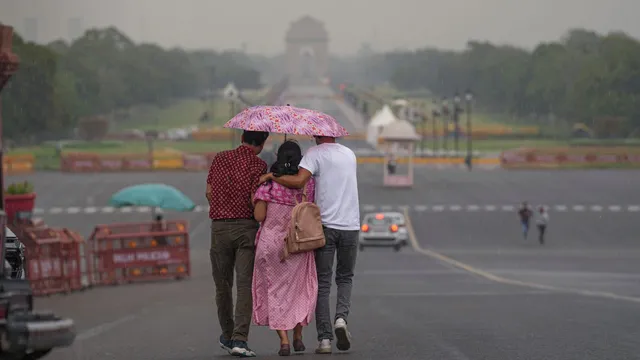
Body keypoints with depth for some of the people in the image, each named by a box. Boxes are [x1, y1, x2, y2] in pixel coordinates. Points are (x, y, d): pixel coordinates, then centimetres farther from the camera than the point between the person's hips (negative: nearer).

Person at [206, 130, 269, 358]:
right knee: (245, 285, -6)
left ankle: (228, 336, 28)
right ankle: (239, 339, -17)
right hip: (246, 227, -4)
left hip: (219, 227, 4)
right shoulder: (258, 166, -6)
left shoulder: (220, 159, 8)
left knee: (223, 285, 15)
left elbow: (209, 192, 11)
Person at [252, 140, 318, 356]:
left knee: (275, 291, 7)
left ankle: (284, 340, -4)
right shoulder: (309, 182, -1)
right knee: (300, 289, 21)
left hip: (271, 242, -2)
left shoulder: (268, 182, -6)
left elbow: (259, 216, -10)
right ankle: (298, 336, 20)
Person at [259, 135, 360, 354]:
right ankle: (341, 317, -7)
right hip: (350, 225, 4)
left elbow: (299, 181, -19)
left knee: (322, 283, 3)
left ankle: (324, 339, -2)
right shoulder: (349, 155, 13)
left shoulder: (315, 154, -5)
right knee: (345, 278, 18)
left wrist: (271, 176, -8)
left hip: (325, 224, -3)